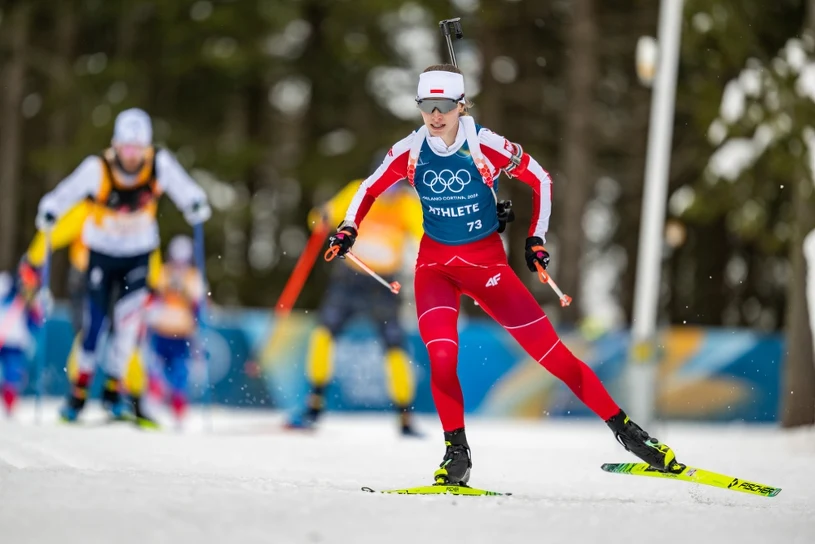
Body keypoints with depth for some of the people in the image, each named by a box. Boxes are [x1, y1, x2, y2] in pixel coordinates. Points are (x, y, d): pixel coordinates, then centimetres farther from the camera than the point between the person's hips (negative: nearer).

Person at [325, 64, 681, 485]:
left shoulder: (486, 146, -15)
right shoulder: (410, 151, -6)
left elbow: (540, 181, -1)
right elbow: (370, 189, 9)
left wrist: (536, 237, -5)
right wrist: (348, 229, -7)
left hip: (486, 262, -2)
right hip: (434, 264, 2)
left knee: (550, 351, -7)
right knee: (442, 357, -22)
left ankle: (623, 427, 2)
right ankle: (456, 452, -5)